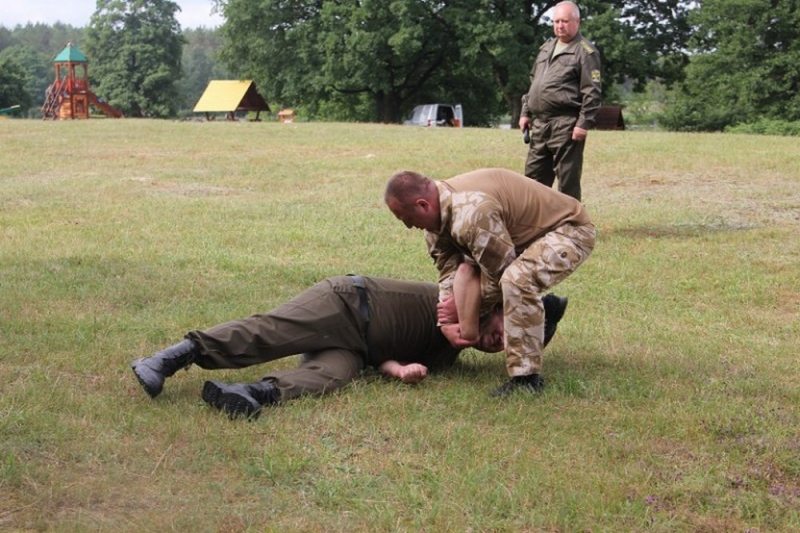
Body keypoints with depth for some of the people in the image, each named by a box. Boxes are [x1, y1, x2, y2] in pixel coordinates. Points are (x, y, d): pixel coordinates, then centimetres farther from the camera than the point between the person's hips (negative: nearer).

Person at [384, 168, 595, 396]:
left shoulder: (472, 213, -37)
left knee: (517, 279, -35)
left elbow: (499, 274, -27)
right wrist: (446, 323, -15)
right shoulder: (439, 212, -5)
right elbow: (448, 271, -4)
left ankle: (526, 377, -26)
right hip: (530, 235, 10)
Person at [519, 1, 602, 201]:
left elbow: (591, 92, -12)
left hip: (566, 125, -8)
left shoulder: (585, 51, -6)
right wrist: (525, 112, 19)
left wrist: (584, 123, -18)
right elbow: (533, 83, 26)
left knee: (568, 179, -3)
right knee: (534, 176, 11)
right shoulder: (546, 47, 19)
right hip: (540, 123, 8)